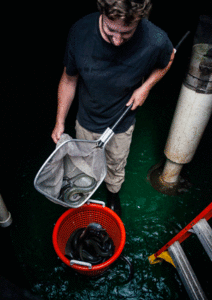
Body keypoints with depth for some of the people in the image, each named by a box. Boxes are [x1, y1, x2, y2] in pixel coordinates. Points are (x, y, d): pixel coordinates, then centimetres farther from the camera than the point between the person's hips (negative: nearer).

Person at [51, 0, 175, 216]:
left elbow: (169, 58, -1)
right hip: (86, 122, 1)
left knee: (116, 167, 24)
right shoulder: (80, 31, -25)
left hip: (122, 125, 0)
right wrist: (60, 122, -5)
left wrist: (146, 86, -15)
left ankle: (113, 193, 59)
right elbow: (69, 80, -10)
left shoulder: (156, 41, -28)